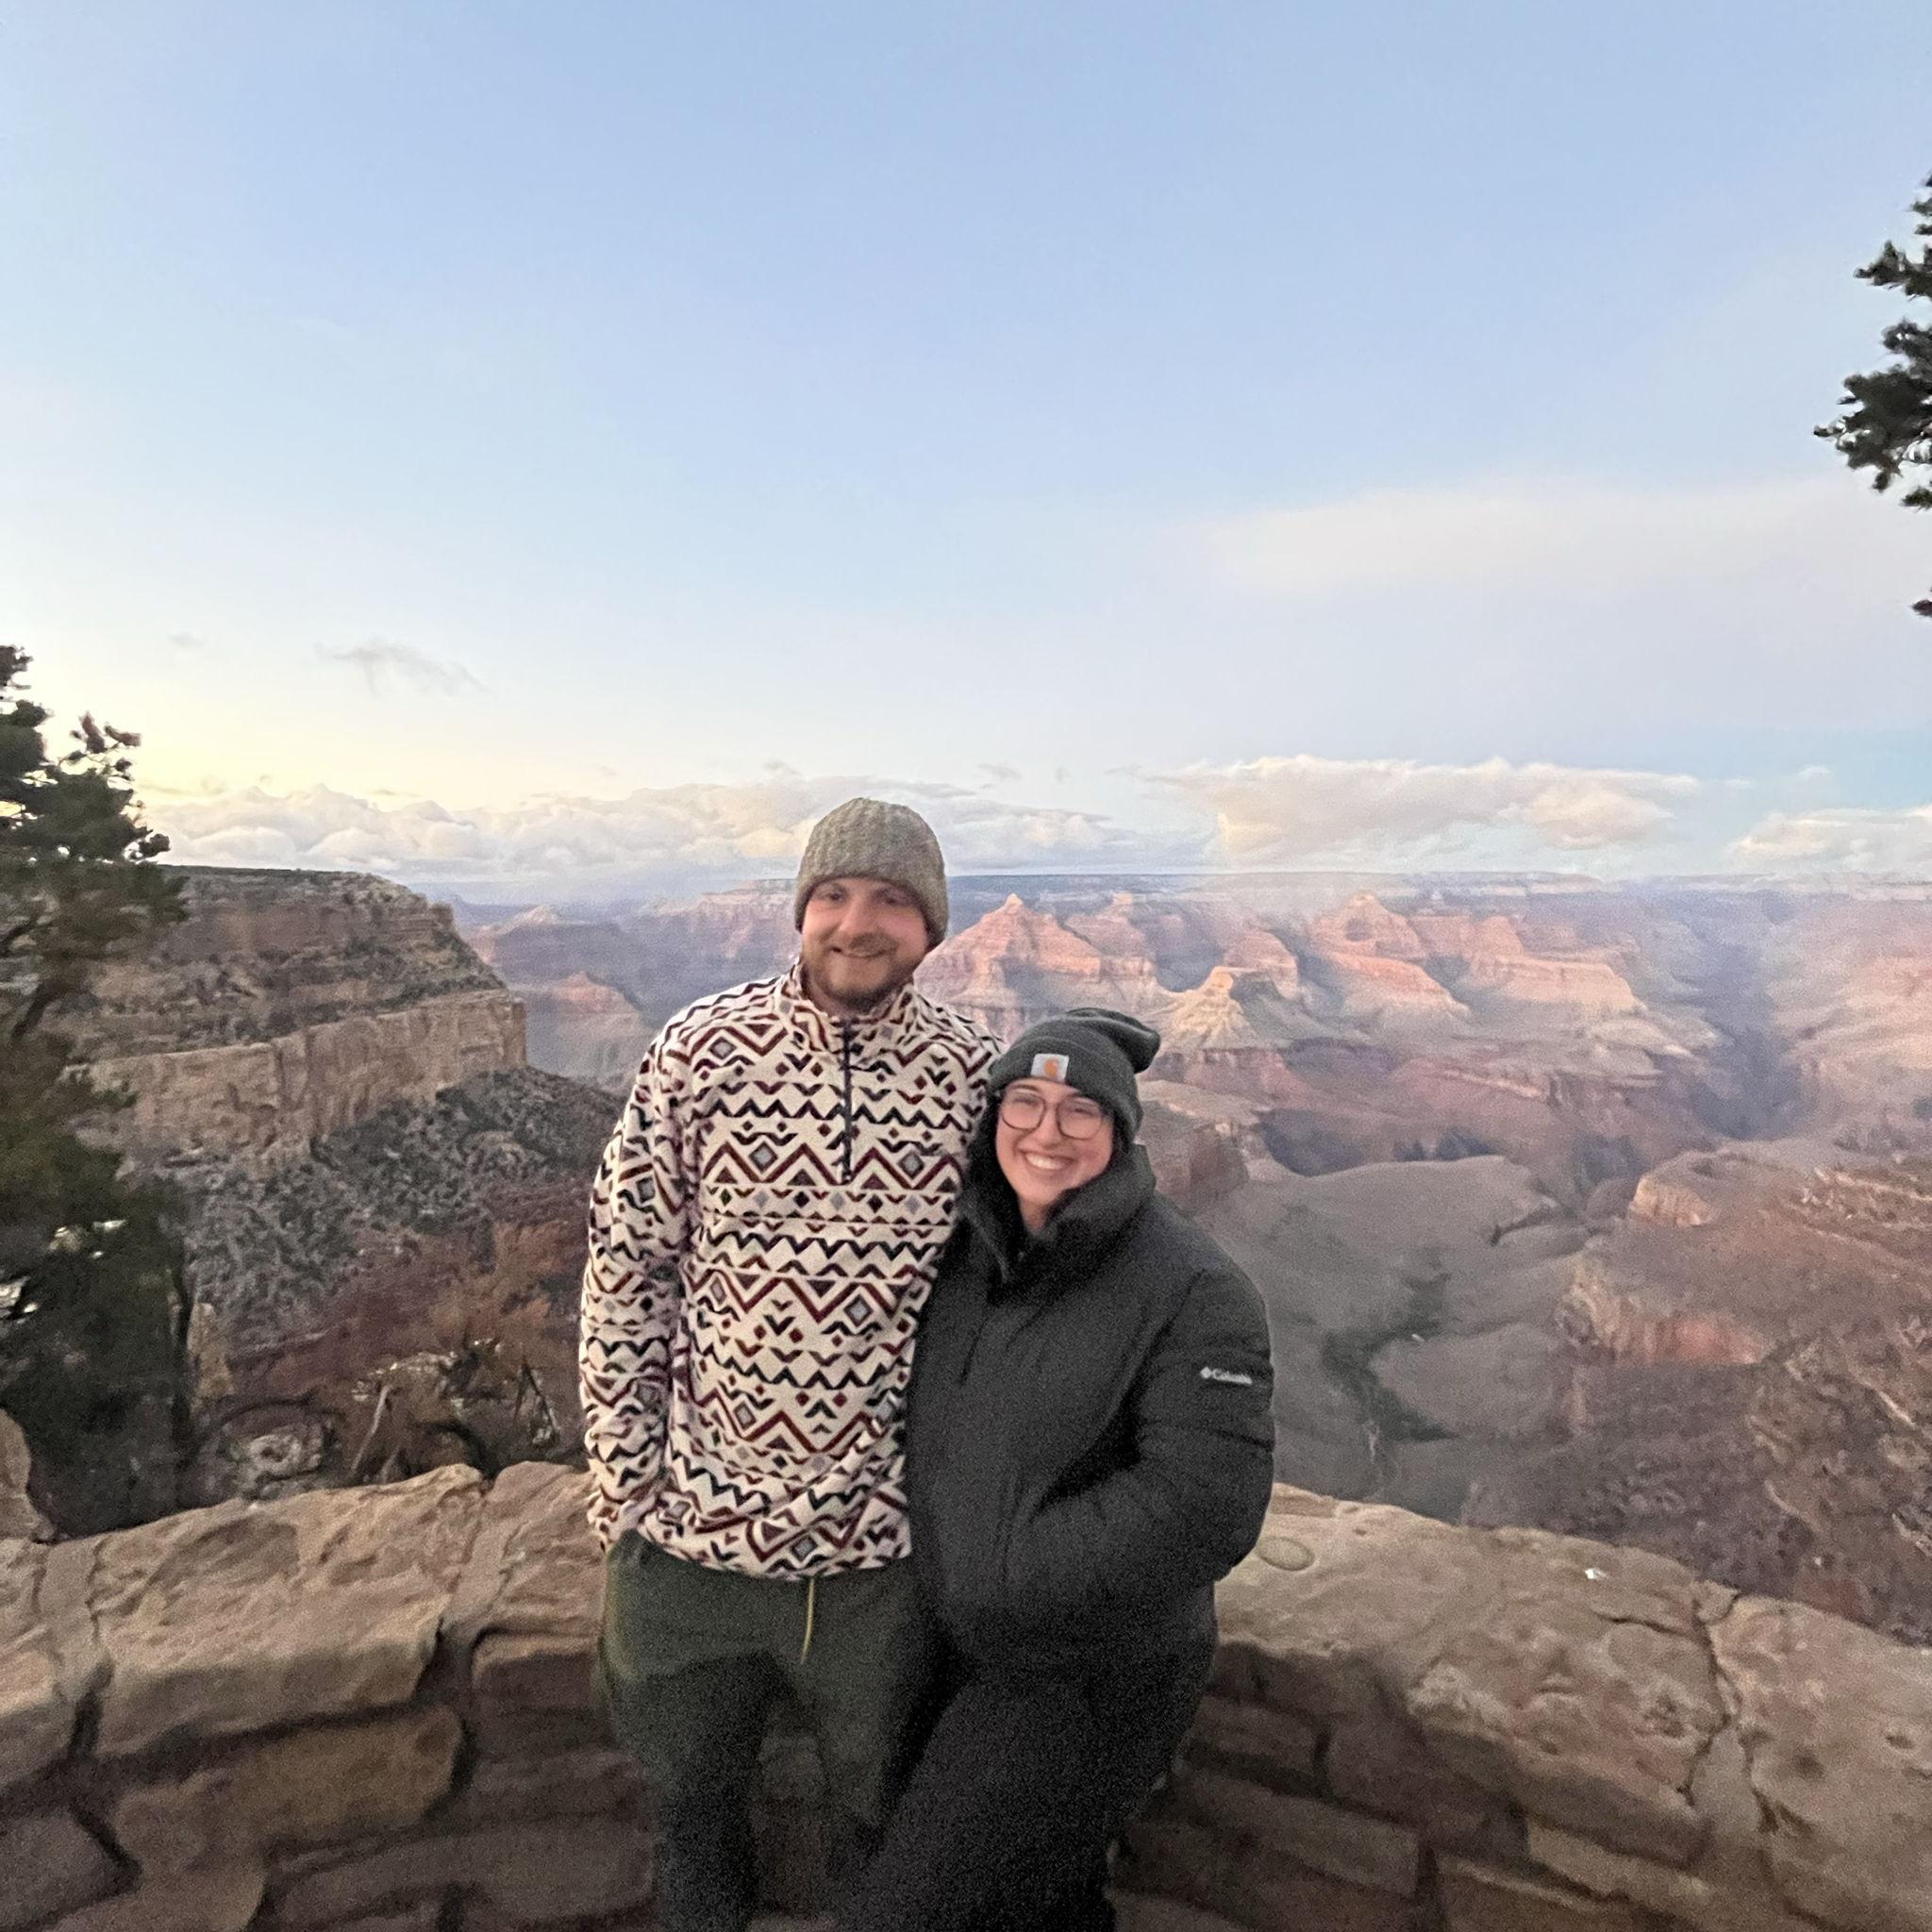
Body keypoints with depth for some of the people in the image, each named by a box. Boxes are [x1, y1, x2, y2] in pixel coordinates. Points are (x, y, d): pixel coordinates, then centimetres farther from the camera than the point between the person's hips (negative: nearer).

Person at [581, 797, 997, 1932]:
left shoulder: (975, 1074, -9)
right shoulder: (702, 1050, -11)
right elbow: (626, 1269, -5)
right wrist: (623, 1480, -4)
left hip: (884, 1539, 0)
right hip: (697, 1522, 1)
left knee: (884, 1802, 24)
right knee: (692, 1794, 26)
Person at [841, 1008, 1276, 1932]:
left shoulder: (1194, 1291, -22)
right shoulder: (967, 1252, -4)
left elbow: (1202, 1507, -27)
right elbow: (921, 1423, 12)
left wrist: (1004, 1576, -22)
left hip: (1089, 1682, -6)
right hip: (964, 1649, 6)